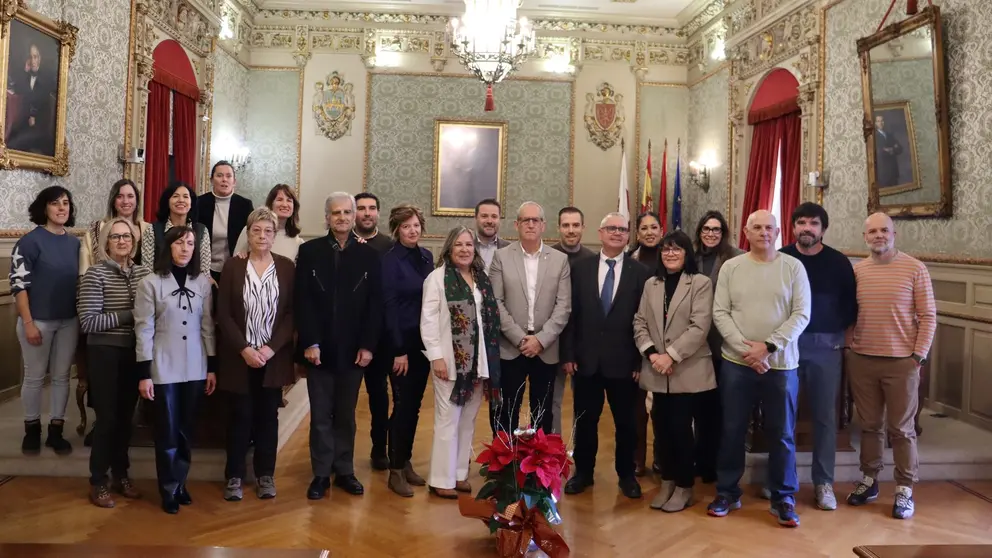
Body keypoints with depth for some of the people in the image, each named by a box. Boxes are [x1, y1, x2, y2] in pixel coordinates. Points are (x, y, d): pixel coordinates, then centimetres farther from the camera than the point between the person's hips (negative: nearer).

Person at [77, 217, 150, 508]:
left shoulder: (143, 272, 5)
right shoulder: (95, 274, -10)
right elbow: (87, 322, -16)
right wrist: (128, 315, -18)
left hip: (135, 352, 5)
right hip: (105, 353, -4)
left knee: (126, 415, 14)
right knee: (107, 417, 1)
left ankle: (121, 474, 28)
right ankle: (98, 482, 16)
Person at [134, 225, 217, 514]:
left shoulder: (203, 282, 3)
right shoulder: (150, 283, -5)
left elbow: (208, 326, 6)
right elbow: (143, 330, -6)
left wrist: (212, 367, 4)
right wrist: (144, 374, -8)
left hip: (195, 368, 3)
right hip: (163, 369, -3)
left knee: (187, 431, 11)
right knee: (167, 432, 6)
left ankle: (180, 484, 27)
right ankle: (168, 491, 21)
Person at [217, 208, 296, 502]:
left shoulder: (287, 267, 0)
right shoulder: (233, 266, -1)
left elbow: (292, 313, -2)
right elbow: (223, 314, -4)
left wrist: (271, 348, -12)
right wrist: (244, 349, -13)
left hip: (274, 355, 1)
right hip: (239, 356, -1)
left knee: (268, 416, 8)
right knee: (241, 416, 5)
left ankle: (265, 475, 19)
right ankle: (234, 476, 17)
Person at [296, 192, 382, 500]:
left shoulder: (369, 255, 3)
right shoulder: (309, 251, 1)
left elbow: (375, 305, 0)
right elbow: (302, 300, -4)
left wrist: (368, 345, -7)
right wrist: (310, 342, -12)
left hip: (353, 350, 1)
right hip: (319, 348, -1)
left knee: (346, 415, 12)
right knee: (320, 415, 7)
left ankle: (344, 471, 23)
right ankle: (321, 474, 17)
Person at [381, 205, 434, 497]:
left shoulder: (426, 256, 8)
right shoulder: (390, 260, -10)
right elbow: (389, 306, -14)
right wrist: (398, 350, -16)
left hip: (424, 342, 6)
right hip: (402, 342, -6)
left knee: (414, 404, 13)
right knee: (403, 405, -1)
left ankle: (406, 462, 25)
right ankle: (395, 471, 11)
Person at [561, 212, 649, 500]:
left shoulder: (640, 272, -2)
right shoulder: (582, 268, 4)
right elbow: (571, 314, 2)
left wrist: (641, 360, -6)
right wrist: (568, 354, -2)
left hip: (623, 360, -1)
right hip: (586, 358, 1)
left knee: (626, 421, 11)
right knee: (585, 419, 11)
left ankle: (626, 474, 28)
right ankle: (583, 471, 28)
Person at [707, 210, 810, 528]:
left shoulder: (793, 267, 0)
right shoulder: (730, 268, 3)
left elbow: (801, 314, -6)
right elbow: (720, 313, -2)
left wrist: (768, 346, -15)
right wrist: (746, 349, -13)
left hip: (780, 364, -1)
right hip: (736, 363, 1)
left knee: (781, 435, 8)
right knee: (732, 431, 9)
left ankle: (783, 499, 22)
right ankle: (728, 492, 24)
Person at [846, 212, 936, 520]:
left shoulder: (915, 269, -4)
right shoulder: (856, 270, 4)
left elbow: (928, 316, -4)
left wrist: (919, 355, -8)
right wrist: (848, 346, 3)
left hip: (901, 362, -3)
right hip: (862, 360, 3)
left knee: (901, 429, 4)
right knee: (870, 426, 12)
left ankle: (904, 490, 15)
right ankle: (869, 480, 25)